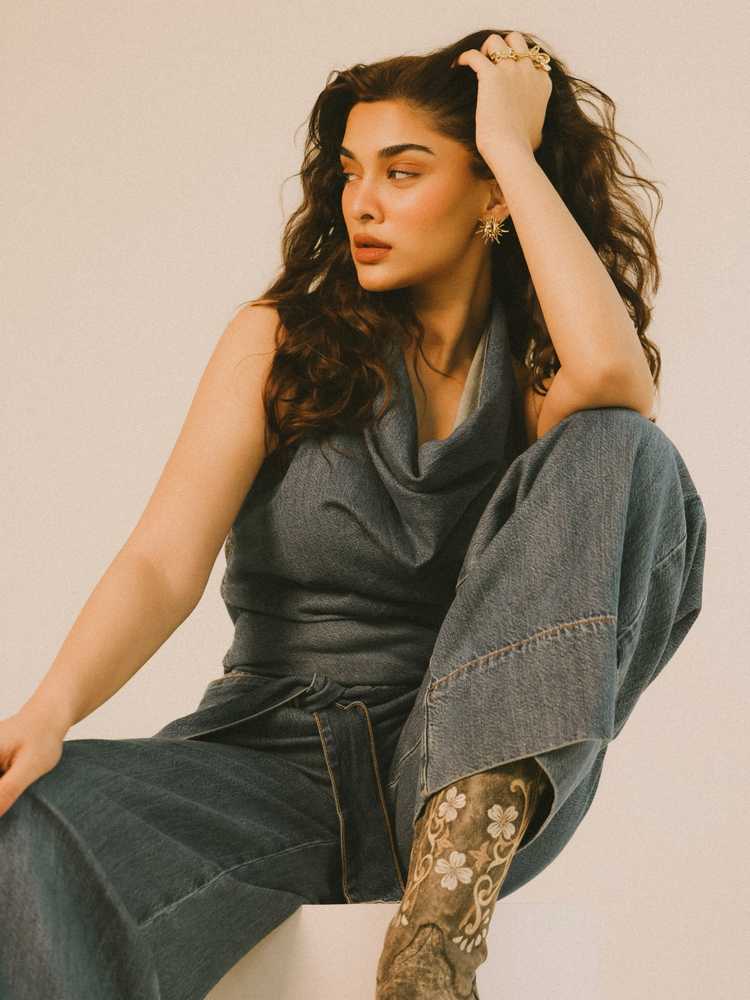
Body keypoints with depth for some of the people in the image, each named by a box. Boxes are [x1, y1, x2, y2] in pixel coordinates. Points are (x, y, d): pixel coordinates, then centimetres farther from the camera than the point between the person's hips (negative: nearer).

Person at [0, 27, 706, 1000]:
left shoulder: (537, 375, 6)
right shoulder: (282, 341, 5)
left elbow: (613, 372, -22)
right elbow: (166, 560, -9)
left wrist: (512, 144, -10)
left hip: (475, 775, 2)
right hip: (277, 750, -1)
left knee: (624, 454, -23)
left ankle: (454, 884, -28)